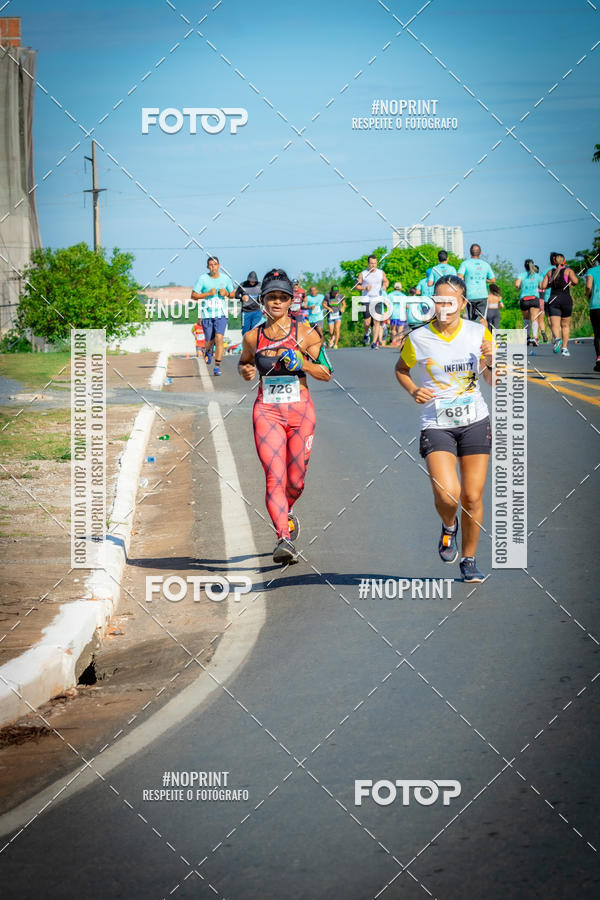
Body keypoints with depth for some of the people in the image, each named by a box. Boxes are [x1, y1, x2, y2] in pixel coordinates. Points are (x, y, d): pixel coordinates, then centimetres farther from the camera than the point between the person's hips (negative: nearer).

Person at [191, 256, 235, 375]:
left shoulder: (225, 278, 6)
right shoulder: (202, 279, -2)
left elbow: (233, 294, 17)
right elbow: (193, 296, -2)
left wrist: (226, 293, -5)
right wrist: (208, 294, -13)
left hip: (221, 313, 0)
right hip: (207, 314, 0)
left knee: (219, 339, -15)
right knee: (210, 341, 7)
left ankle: (217, 366, -10)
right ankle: (208, 352, 44)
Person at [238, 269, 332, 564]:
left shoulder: (306, 334, 0)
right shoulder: (253, 337, 5)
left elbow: (326, 373, 5)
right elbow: (244, 363, 24)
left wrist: (303, 364, -13)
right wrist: (246, 371, 1)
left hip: (300, 410, 0)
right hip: (267, 411, 0)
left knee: (296, 480, 7)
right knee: (274, 476, -15)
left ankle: (286, 511, 41)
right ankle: (284, 538, -21)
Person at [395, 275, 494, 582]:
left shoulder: (479, 333, -1)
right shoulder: (418, 339, -5)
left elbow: (493, 382, 7)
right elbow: (401, 369, 15)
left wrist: (491, 361, -14)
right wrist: (413, 391, -4)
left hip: (475, 422, 2)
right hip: (437, 424, -2)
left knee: (472, 497, 3)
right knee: (446, 495, -19)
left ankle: (469, 559, 24)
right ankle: (449, 525, 17)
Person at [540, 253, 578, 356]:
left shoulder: (550, 272, 11)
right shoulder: (568, 270, 3)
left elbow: (543, 286, 4)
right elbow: (575, 281, -13)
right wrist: (570, 283, 10)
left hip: (553, 299, 1)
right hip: (566, 299, -1)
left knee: (555, 325, -6)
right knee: (565, 325, 12)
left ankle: (557, 338, -37)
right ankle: (564, 348, 9)